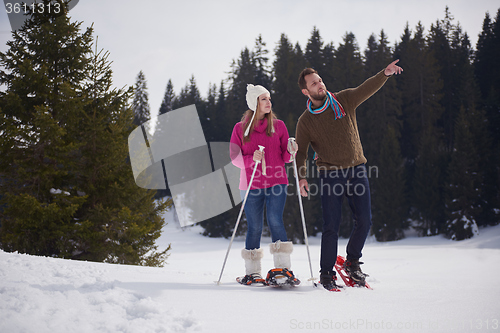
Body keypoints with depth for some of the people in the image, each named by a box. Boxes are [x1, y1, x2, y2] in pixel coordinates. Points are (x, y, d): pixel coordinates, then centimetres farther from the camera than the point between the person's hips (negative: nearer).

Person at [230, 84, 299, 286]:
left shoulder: (278, 125, 9)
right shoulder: (240, 128, 5)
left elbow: (285, 157, 9)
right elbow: (235, 157, 1)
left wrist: (291, 151, -13)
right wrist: (252, 159, -18)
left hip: (276, 182, 0)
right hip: (252, 184, 0)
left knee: (275, 220, -16)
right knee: (254, 227, 1)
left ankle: (283, 267, -14)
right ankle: (252, 272, 10)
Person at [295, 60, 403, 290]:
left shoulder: (344, 100, 4)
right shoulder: (305, 121, 0)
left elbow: (367, 89, -7)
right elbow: (300, 151, 2)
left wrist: (385, 74, -26)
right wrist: (301, 177, -14)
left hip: (357, 170, 2)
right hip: (330, 175, -2)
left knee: (364, 221, 0)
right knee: (331, 226, -6)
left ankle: (352, 262, 22)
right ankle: (326, 273, 7)